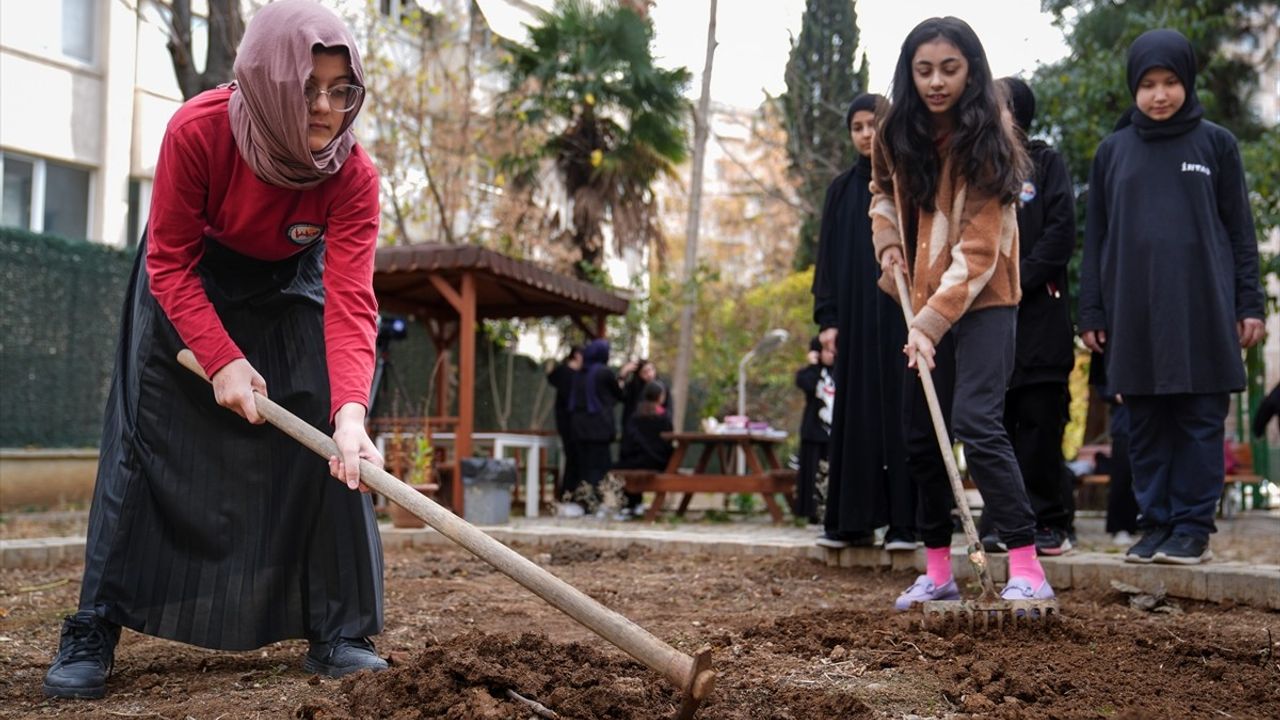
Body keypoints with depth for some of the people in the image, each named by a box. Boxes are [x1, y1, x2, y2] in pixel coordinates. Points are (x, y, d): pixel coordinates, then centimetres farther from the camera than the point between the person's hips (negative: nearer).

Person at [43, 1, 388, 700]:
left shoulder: (353, 173, -30)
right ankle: (92, 633, 3)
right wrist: (221, 359, -30)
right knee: (148, 442, -6)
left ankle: (338, 632, -3)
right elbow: (171, 261, -22)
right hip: (190, 281, -1)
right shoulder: (197, 130, -33)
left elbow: (350, 302, -36)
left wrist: (350, 410, -50)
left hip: (290, 287, 1)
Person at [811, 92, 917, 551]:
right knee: (855, 412, 2)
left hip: (899, 313, -3)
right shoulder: (841, 189, 13)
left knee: (900, 410, -4)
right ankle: (854, 519, 6)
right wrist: (827, 318, 1)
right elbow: (827, 257, 10)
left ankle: (904, 520, -1)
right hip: (854, 315, 3)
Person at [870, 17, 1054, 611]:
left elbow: (977, 254, -20)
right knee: (921, 437, 8)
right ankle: (937, 573, 18)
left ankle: (1027, 571, -18)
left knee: (976, 425, -21)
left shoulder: (988, 143, -16)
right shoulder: (896, 137, 1)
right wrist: (887, 240, 1)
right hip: (921, 302, 7)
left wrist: (931, 323, -28)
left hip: (981, 302, -6)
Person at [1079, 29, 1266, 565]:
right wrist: (1091, 313, 5)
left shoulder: (1215, 144, 5)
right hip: (1134, 312, 2)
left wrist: (1249, 305, 0)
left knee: (1200, 421, 1)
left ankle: (1193, 527, 7)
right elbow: (1095, 237, 10)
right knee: (1146, 426, 5)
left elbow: (1240, 230, 5)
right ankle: (1155, 524, 13)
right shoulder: (1112, 151, 10)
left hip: (1202, 309, -2)